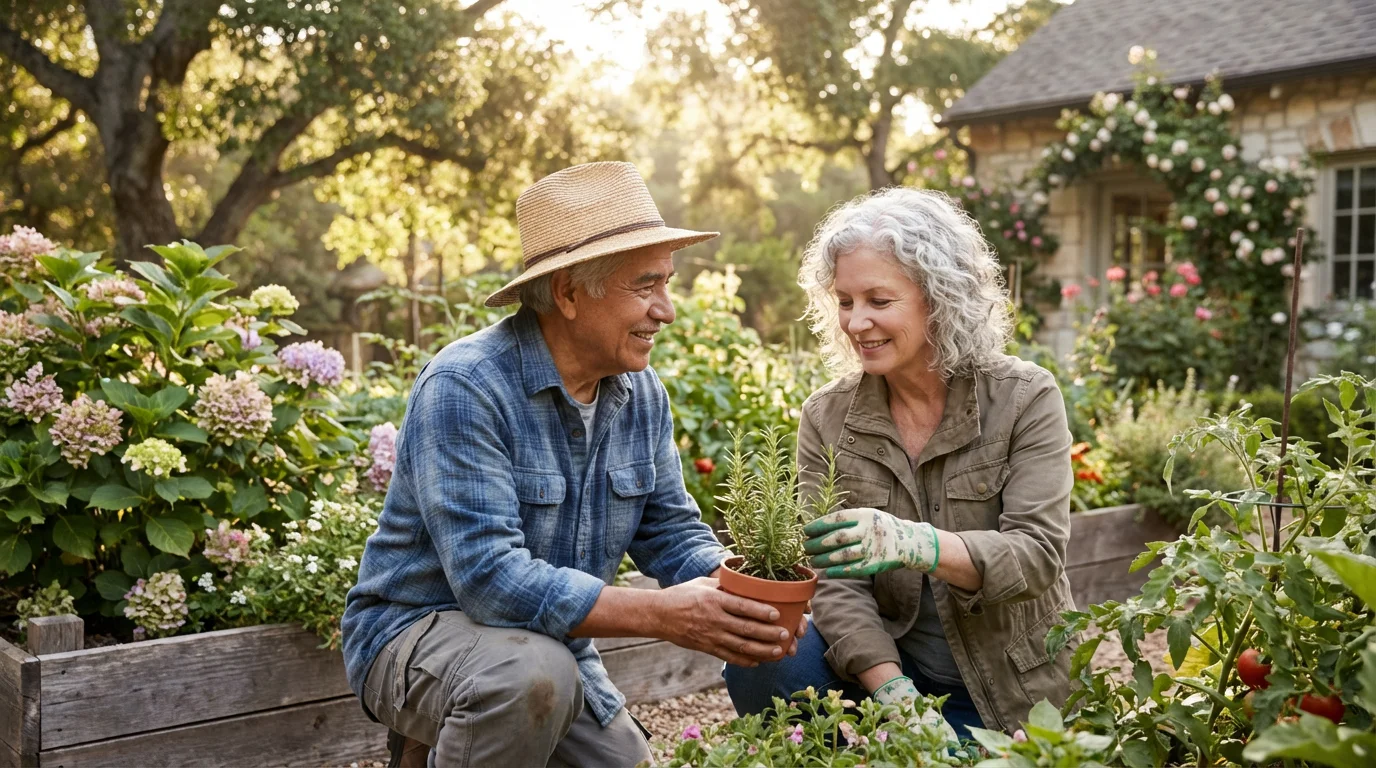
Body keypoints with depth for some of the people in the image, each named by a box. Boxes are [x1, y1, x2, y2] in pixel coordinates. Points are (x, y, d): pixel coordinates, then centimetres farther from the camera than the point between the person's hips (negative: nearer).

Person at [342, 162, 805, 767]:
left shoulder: (643, 395, -1)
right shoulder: (464, 388, -25)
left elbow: (672, 532, 2)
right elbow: (489, 576, -31)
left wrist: (742, 596, -20)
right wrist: (661, 614, -36)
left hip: (556, 649, 7)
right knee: (535, 669, -35)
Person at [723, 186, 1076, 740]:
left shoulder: (1025, 399, -9)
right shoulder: (826, 418, -3)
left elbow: (1038, 554, -20)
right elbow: (836, 580, -9)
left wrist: (913, 543, -39)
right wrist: (893, 692, -25)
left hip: (1008, 694, -2)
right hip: (885, 663, 3)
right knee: (758, 671, -23)